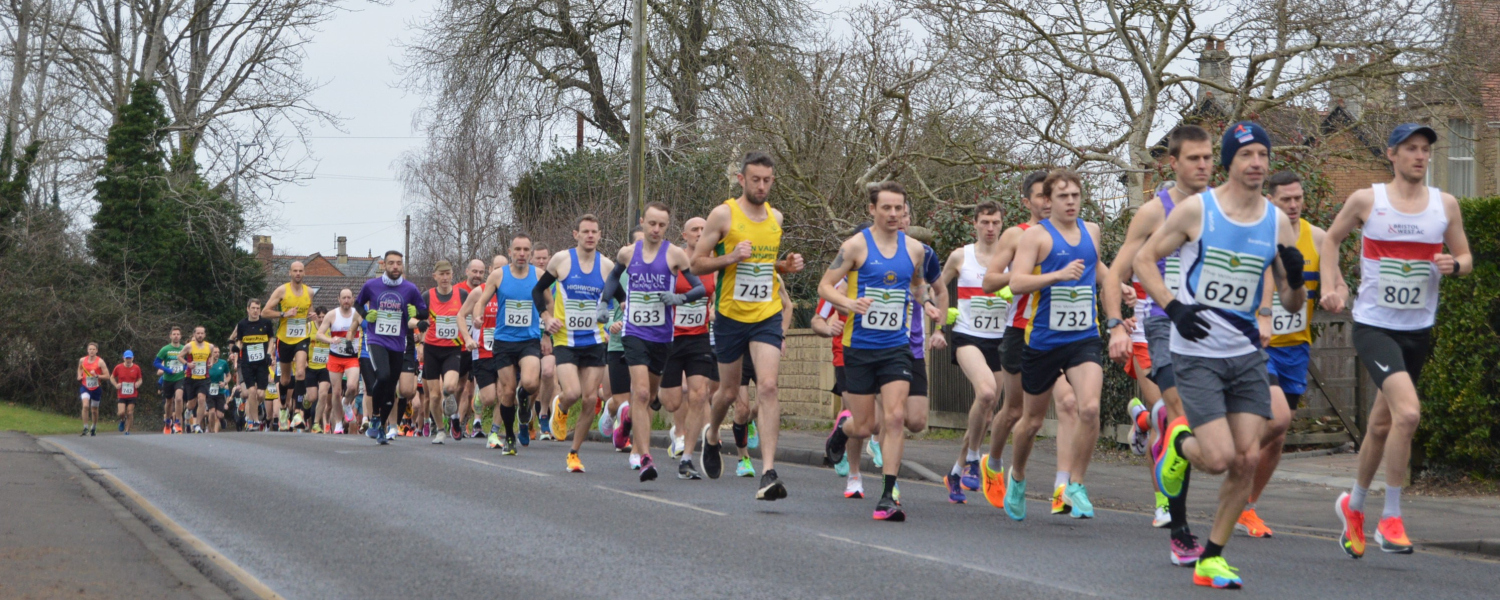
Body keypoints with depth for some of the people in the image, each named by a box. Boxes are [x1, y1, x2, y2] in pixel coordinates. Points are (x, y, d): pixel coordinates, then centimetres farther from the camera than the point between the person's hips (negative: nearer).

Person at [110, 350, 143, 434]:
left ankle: (127, 431, 8)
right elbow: (112, 377, 12)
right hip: (121, 395, -1)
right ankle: (123, 420, 21)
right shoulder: (118, 367, 0)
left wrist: (138, 383, -9)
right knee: (121, 412, -14)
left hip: (132, 395, 1)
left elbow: (140, 379, 14)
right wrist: (116, 385, -6)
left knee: (130, 413, -2)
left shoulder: (136, 368, 3)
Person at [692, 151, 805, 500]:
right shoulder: (724, 214, -6)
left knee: (767, 386, -15)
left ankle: (768, 473, -19)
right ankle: (712, 438, 45)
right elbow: (697, 264, -5)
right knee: (728, 392, 12)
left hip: (768, 316, 2)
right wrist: (731, 257, -21)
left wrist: (787, 266, 3)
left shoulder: (775, 217, 8)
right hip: (731, 315, -2)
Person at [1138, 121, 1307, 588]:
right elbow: (1144, 259, 1)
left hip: (1247, 356, 4)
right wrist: (1173, 307, -13)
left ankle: (1211, 558, 11)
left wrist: (1295, 279, -14)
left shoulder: (1277, 222, 4)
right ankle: (1180, 442, 23)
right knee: (1219, 457, -14)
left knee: (1248, 459, -3)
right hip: (1196, 355, -4)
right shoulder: (1195, 210, -7)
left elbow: (1292, 304, 9)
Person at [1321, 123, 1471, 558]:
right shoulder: (1366, 200, -3)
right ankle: (1390, 520, -12)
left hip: (1418, 331, 4)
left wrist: (1453, 265, -12)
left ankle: (1353, 505, 39)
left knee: (1382, 426, 15)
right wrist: (1330, 286, -2)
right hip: (1373, 325, -4)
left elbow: (1466, 258, 11)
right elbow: (1332, 239, 12)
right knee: (1408, 412, -24)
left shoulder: (1445, 204, 4)